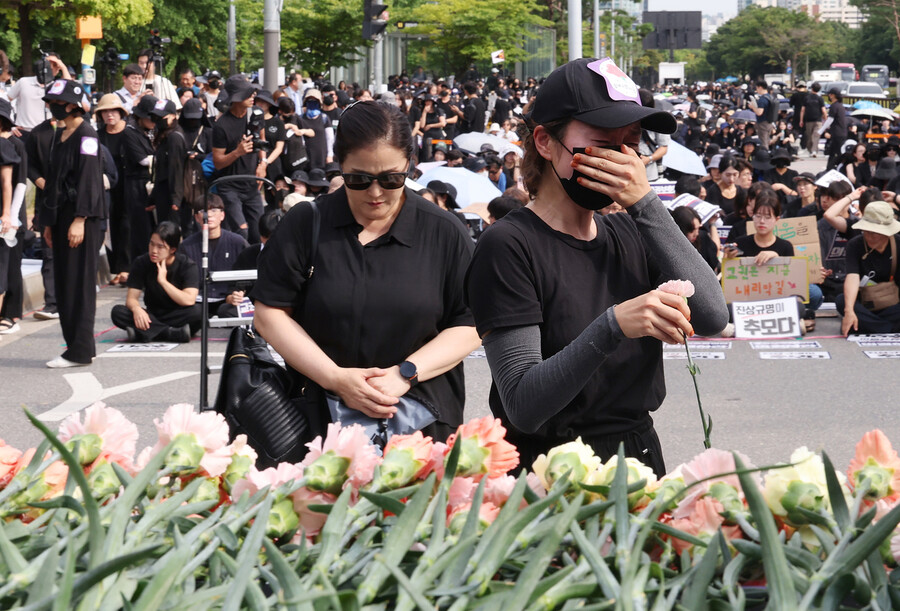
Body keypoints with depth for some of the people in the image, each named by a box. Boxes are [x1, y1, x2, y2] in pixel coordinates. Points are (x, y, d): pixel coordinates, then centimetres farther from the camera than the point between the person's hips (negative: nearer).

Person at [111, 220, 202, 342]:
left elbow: (189, 301, -24)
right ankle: (173, 333, -33)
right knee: (117, 312, -24)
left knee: (198, 311, -35)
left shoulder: (188, 266, -11)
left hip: (178, 317, -3)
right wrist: (136, 308, -33)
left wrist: (163, 281, -27)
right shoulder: (142, 263, -3)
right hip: (152, 318, 3)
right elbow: (131, 298, -9)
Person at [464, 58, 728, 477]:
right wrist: (612, 328, -34)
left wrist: (646, 205, -13)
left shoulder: (627, 234, 7)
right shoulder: (509, 246, -13)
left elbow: (712, 317, -9)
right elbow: (522, 406, -21)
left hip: (641, 455, 6)